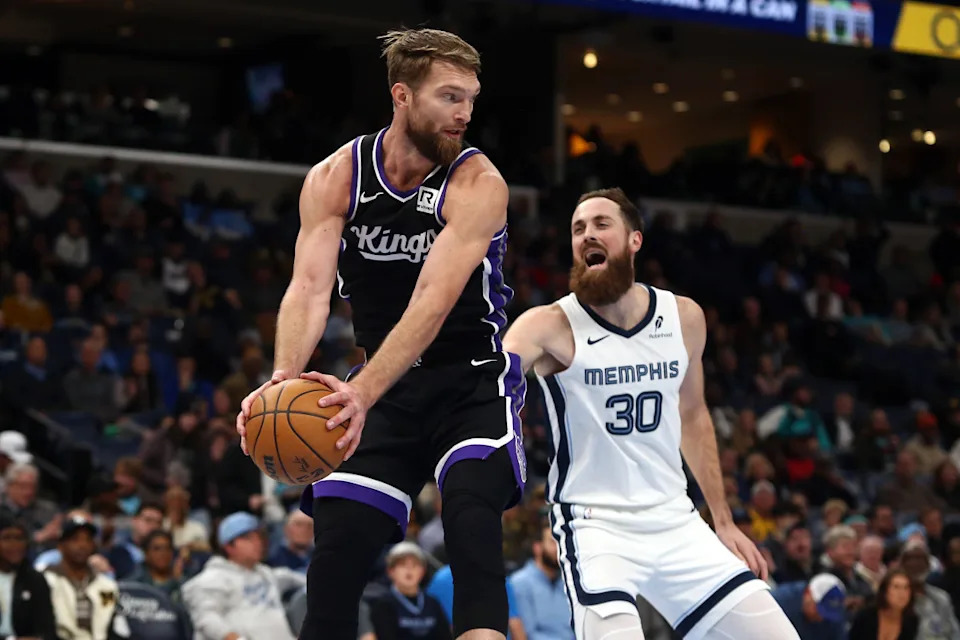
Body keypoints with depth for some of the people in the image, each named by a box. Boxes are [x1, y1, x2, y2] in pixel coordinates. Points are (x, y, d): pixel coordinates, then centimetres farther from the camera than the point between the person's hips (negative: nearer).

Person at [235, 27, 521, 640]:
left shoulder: (478, 185, -17)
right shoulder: (334, 179, -6)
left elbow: (432, 304, -28)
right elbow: (310, 286, -15)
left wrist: (364, 391, -42)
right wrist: (285, 378, -35)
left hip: (473, 382, -3)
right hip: (387, 385, 4)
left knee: (472, 512, -25)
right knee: (339, 539, -5)